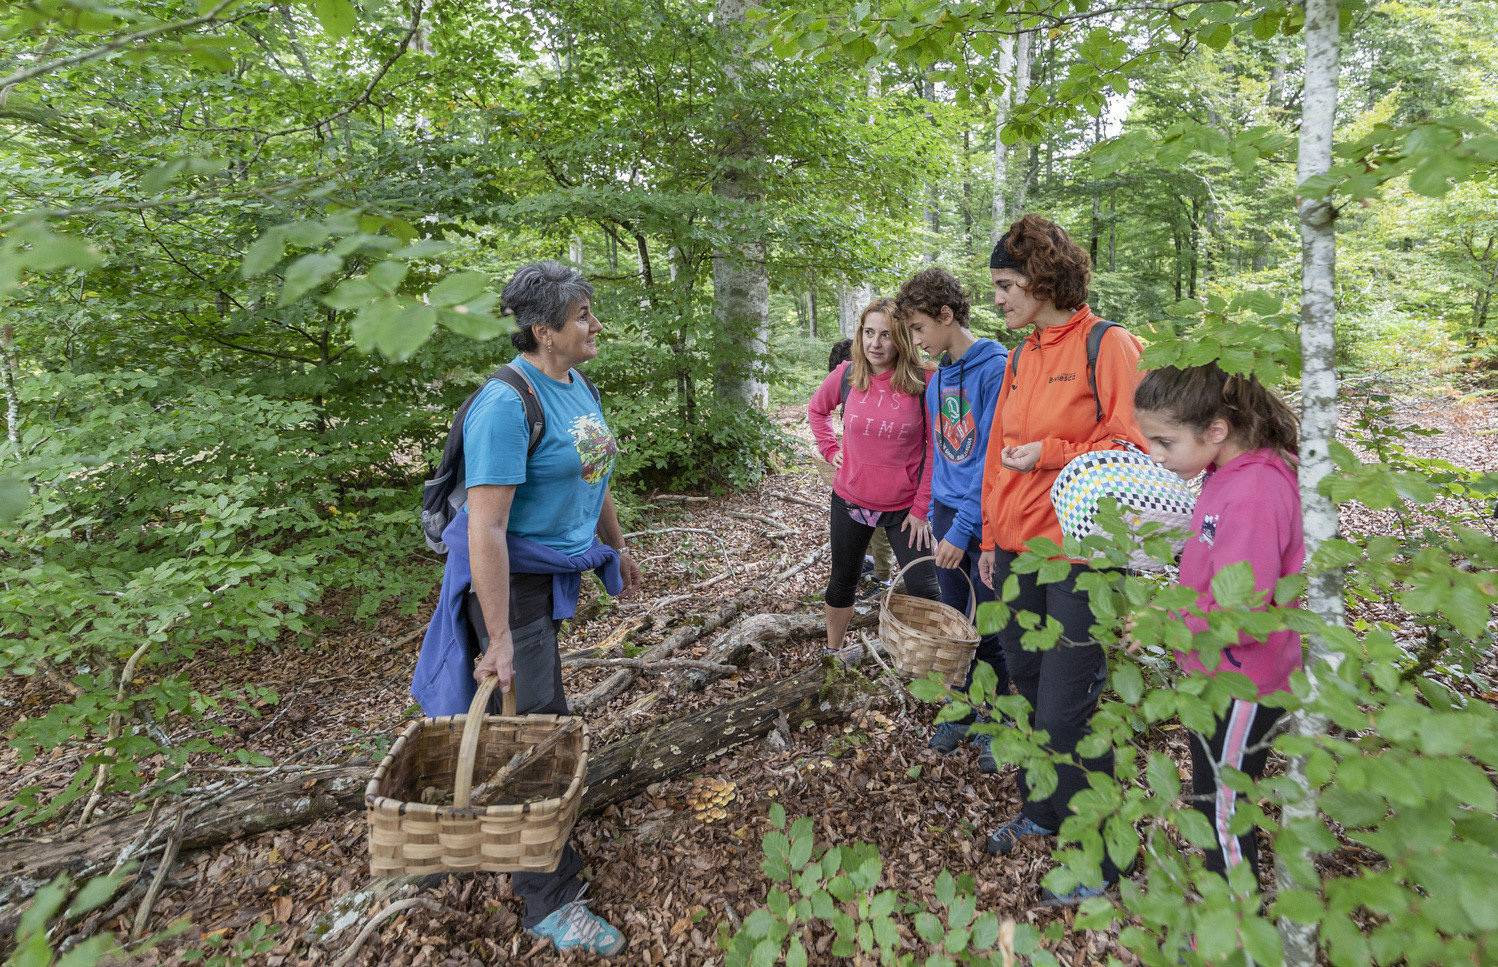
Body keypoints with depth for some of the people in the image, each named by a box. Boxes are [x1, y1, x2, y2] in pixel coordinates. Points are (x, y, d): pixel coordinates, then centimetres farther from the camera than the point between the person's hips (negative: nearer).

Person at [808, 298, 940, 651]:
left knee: (923, 591, 0)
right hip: (850, 501, 3)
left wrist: (922, 508, -10)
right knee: (842, 582, 19)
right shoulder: (846, 375, -5)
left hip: (904, 508, -3)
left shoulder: (922, 382, -13)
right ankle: (832, 653, 40)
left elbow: (934, 449, -9)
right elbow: (816, 410, 16)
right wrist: (830, 449, 4)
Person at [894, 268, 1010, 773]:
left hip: (984, 520, -6)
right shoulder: (936, 377, 8)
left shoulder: (994, 367, -15)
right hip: (947, 514, 6)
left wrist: (963, 529, -18)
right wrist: (933, 515, 11)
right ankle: (960, 711, 32)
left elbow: (993, 457, -18)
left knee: (988, 632, 6)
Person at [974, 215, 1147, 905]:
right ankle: (1042, 810, 40)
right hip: (1016, 550, 7)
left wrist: (1049, 453, -16)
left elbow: (1133, 446, -14)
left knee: (1065, 713, -1)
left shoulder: (1108, 345, -9)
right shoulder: (1020, 356, 12)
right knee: (1029, 690, 18)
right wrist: (991, 537, 15)